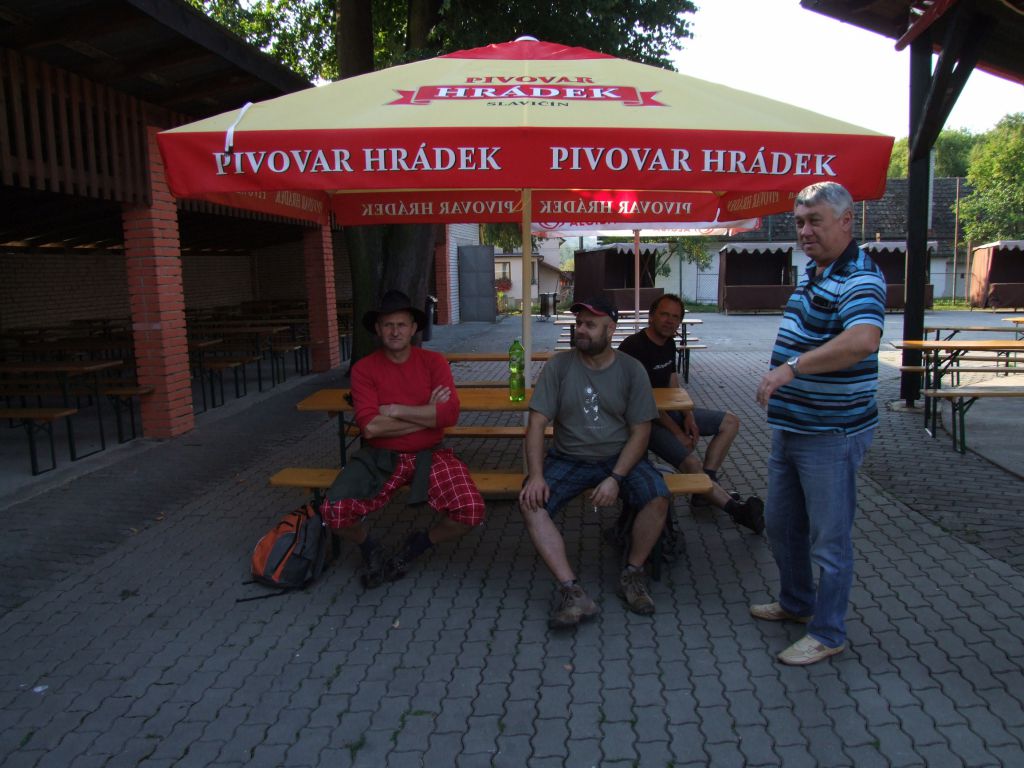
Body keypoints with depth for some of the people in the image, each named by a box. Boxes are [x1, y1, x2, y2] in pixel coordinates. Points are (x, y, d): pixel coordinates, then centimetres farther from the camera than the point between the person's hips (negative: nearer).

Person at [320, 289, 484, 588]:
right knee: (334, 510, -24)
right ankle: (370, 548, 12)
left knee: (471, 511, -22)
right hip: (380, 457, 0)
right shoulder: (364, 368, -3)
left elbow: (450, 414, -15)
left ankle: (419, 544, 10)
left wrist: (396, 410, -15)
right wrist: (426, 415, -13)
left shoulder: (434, 362, -1)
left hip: (428, 455, 1)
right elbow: (369, 427, -15)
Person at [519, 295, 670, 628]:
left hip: (620, 458, 0)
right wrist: (536, 475, -21)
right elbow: (537, 423, -6)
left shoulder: (631, 370, -2)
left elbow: (640, 432, -5)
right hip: (569, 459, 1)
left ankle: (632, 575, -3)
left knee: (658, 499, -28)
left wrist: (615, 478, -19)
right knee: (531, 502, -25)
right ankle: (572, 592, -24)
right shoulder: (559, 366, -2)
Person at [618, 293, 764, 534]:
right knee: (691, 463, -28)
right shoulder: (634, 347, -20)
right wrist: (677, 433, -20)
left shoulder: (668, 343, 7)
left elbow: (673, 386, 13)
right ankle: (735, 509, -16)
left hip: (667, 411, 10)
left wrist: (688, 416, -3)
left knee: (730, 422, 6)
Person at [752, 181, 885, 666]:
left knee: (828, 537, 5)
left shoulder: (859, 280, -20)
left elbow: (863, 339, -41)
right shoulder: (813, 274, 12)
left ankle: (827, 634, 21)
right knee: (781, 525, 21)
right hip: (790, 426, 10)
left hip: (831, 434, -10)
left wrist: (793, 366, -43)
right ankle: (796, 603, 41)